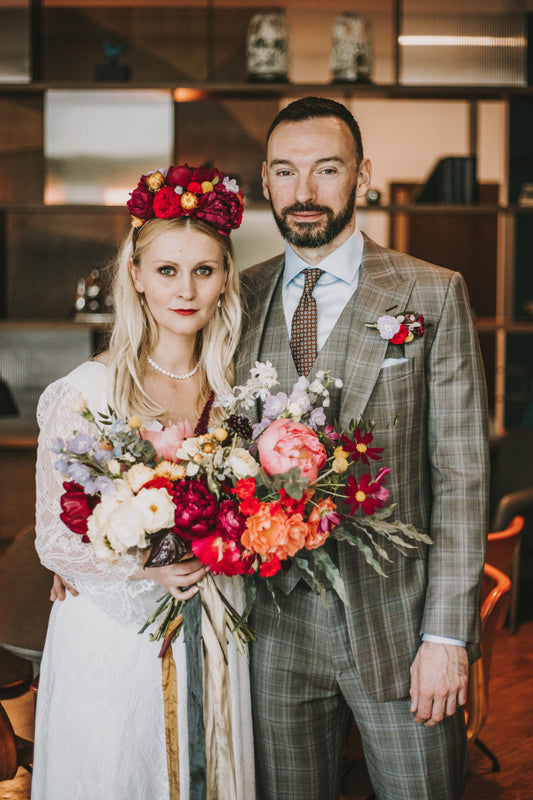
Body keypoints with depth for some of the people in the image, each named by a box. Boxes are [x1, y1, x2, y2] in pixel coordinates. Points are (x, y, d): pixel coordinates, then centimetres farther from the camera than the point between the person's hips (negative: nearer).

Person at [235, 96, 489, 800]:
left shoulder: (432, 295, -4)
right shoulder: (241, 299, 5)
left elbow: (461, 473, -6)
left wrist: (447, 635, -11)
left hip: (396, 622, -2)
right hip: (277, 622, 3)